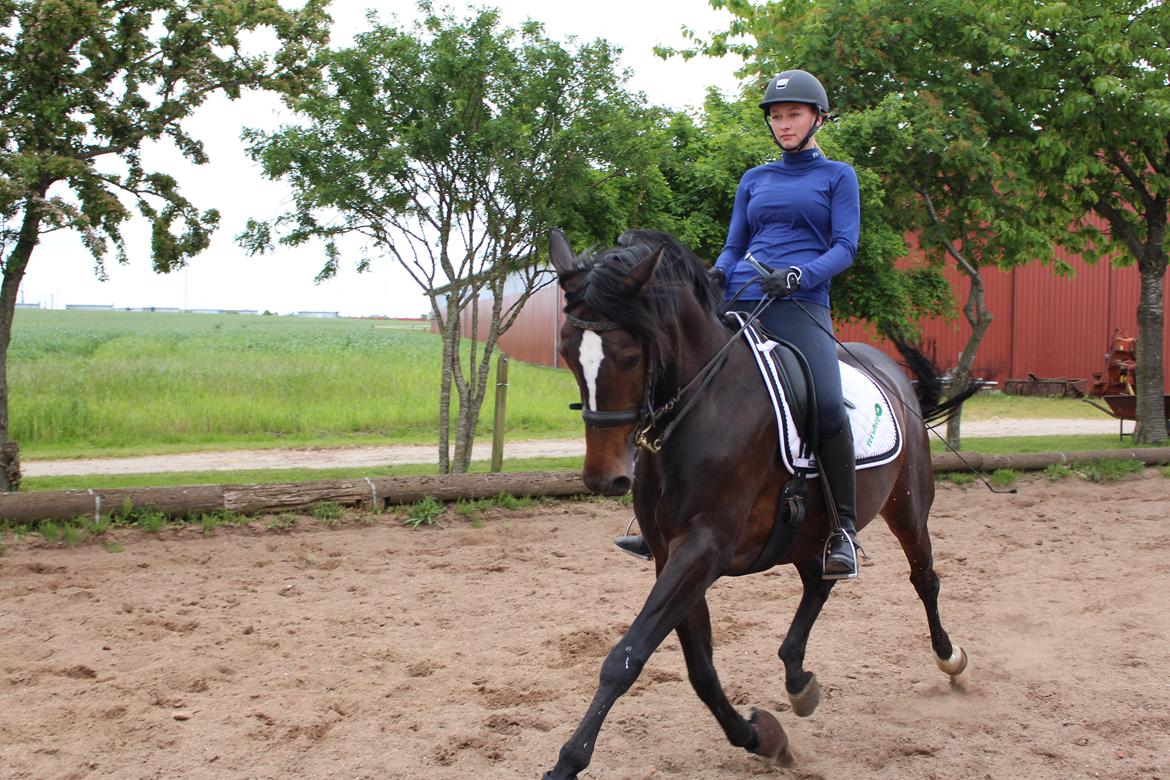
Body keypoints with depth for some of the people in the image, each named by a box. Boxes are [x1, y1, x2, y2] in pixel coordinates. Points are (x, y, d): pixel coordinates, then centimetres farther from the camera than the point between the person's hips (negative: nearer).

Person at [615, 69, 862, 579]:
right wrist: (717, 274, -3)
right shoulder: (754, 180, 22)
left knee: (828, 406, -27)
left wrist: (798, 274, -18)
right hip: (737, 303, 5)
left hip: (801, 307, -5)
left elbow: (845, 248, 0)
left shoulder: (837, 177, 11)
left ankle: (843, 529, -14)